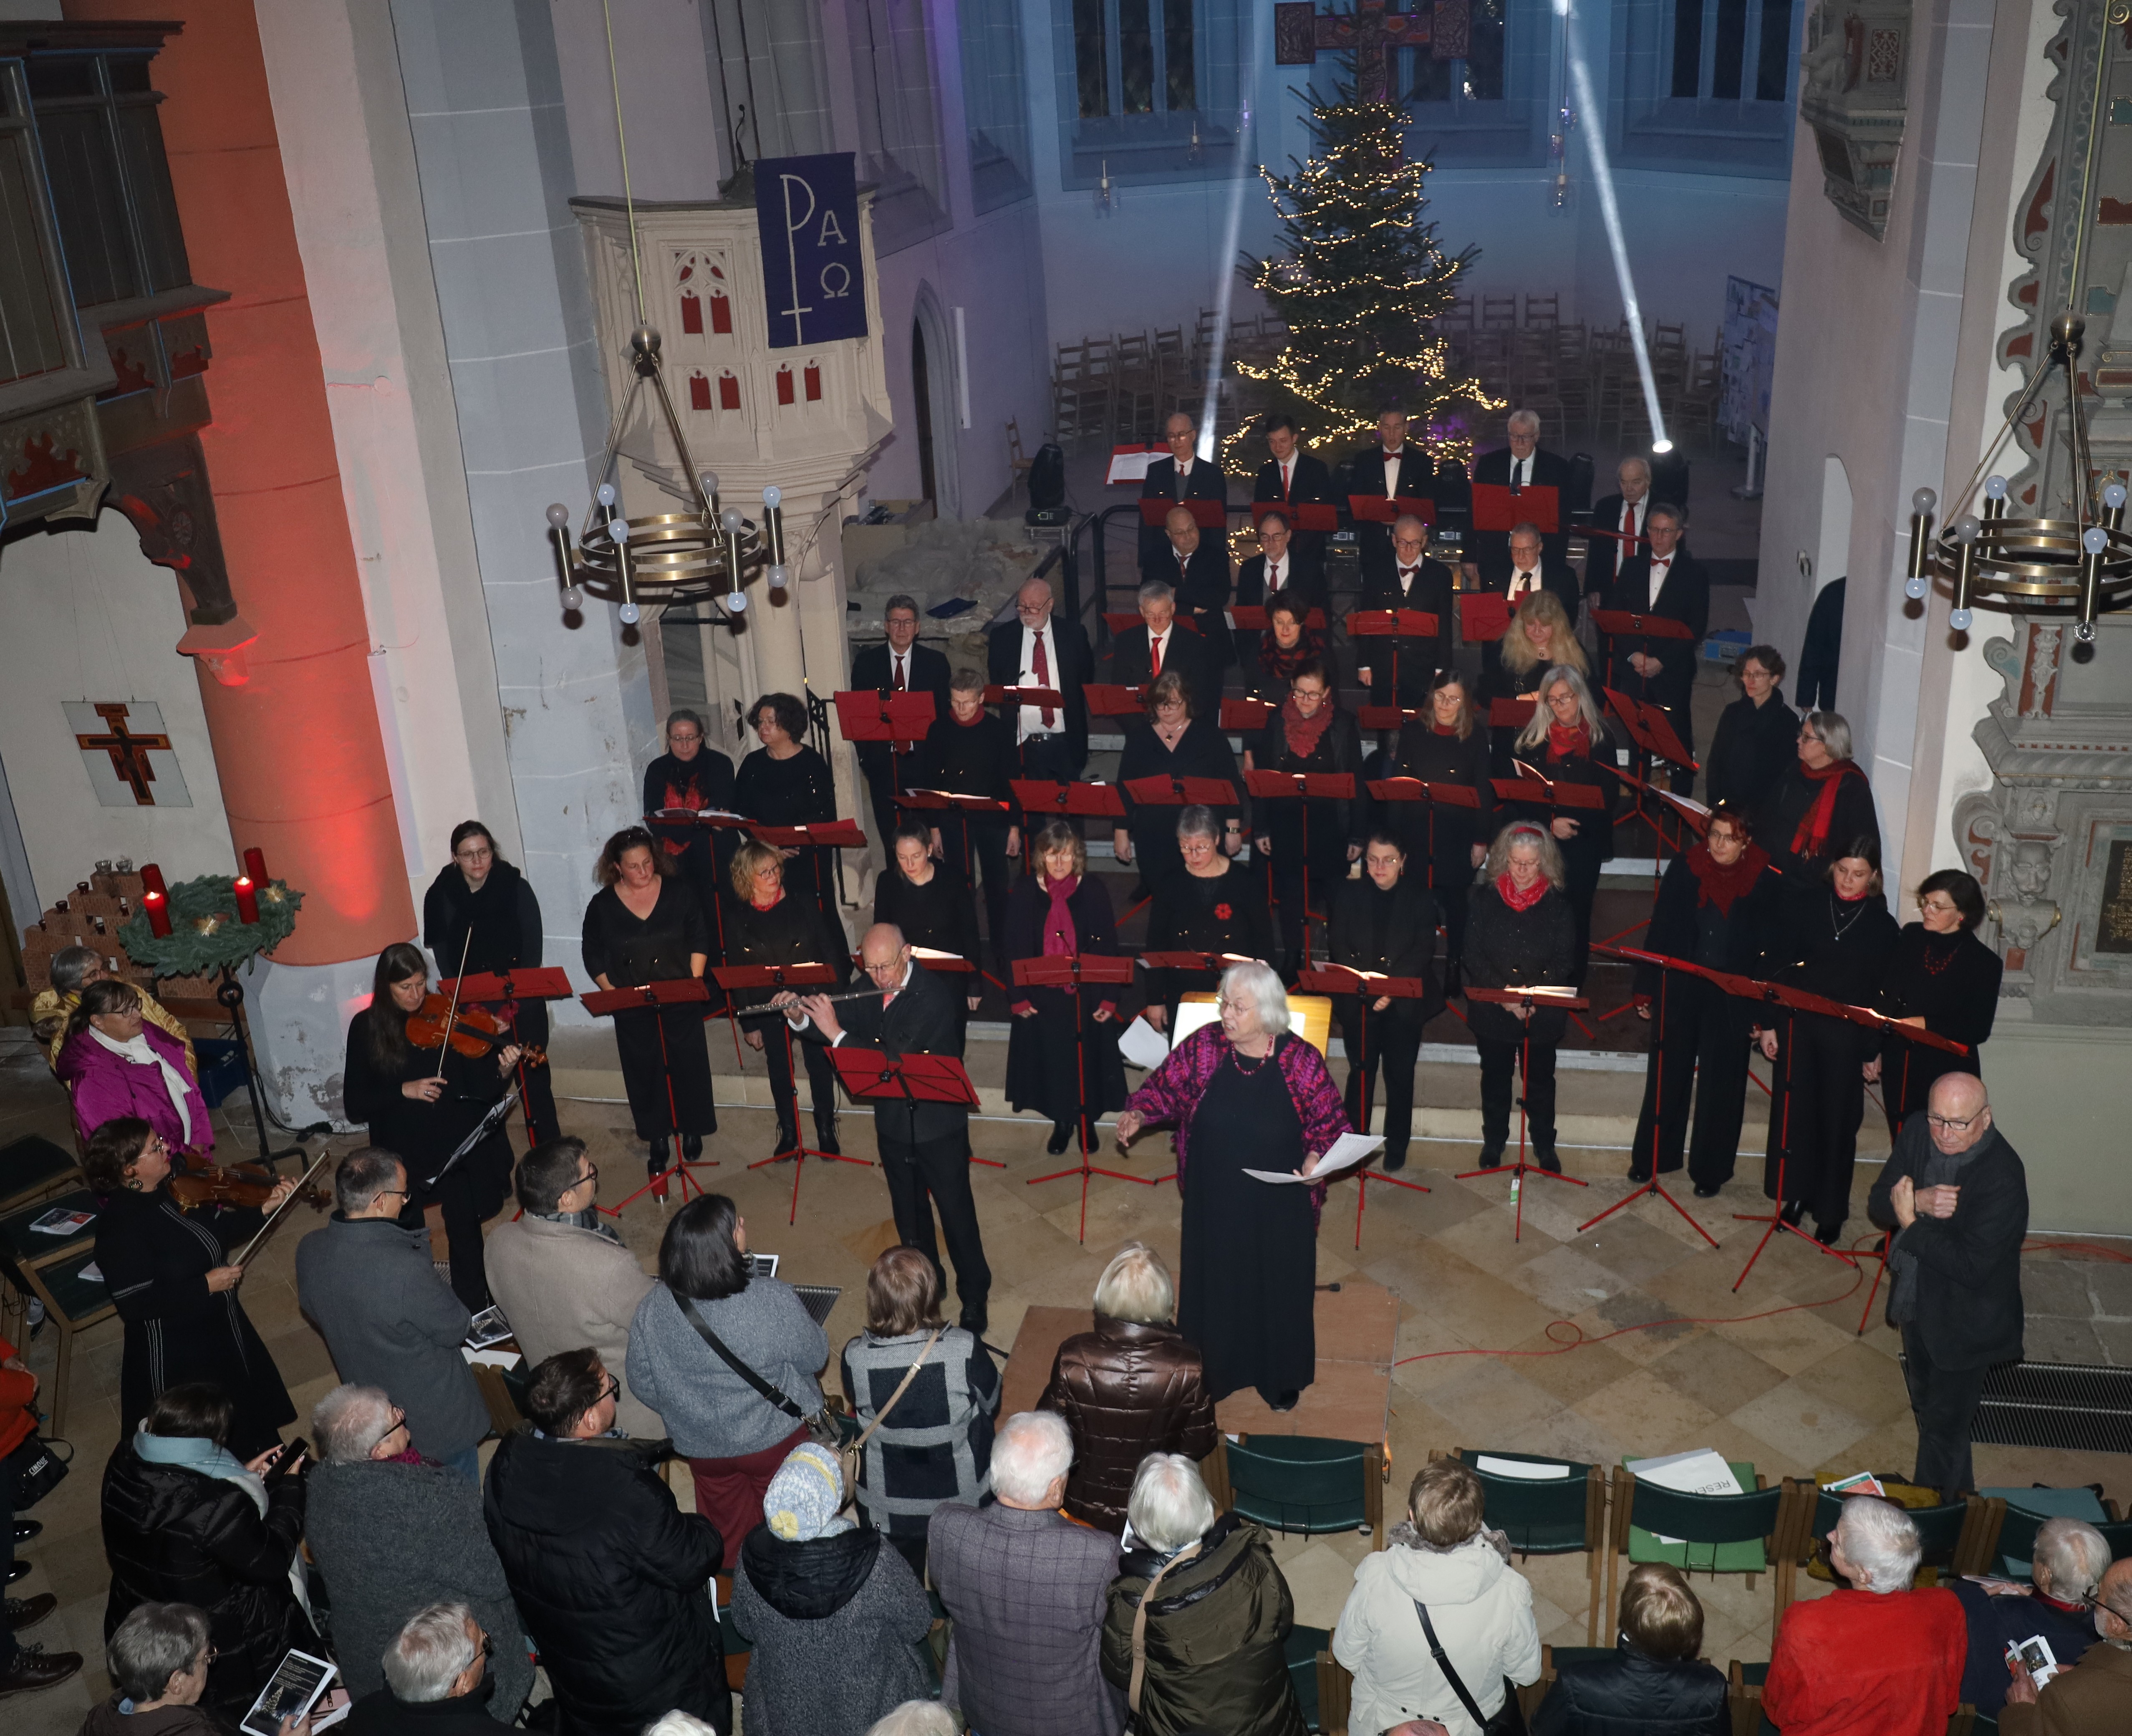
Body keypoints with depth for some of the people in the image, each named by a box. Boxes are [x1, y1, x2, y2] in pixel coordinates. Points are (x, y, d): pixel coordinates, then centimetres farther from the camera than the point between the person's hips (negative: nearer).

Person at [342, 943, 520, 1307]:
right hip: (402, 1152, 1)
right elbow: (354, 1104, -3)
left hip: (455, 1143, -1)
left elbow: (477, 1086, -5)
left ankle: (476, 1314, 8)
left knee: (465, 1232, -8)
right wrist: (403, 1090, -18)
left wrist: (501, 1072, -26)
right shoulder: (366, 1027, -2)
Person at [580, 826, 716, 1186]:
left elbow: (699, 939, 2)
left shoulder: (679, 894, -4)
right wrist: (613, 992, -5)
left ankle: (692, 1130, 26)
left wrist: (693, 981, -6)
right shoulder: (602, 905, -3)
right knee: (644, 1073, 8)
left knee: (688, 1065, 6)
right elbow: (592, 954, 4)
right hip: (632, 1009, 1)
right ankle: (657, 1140, 21)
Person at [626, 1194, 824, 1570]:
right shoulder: (773, 1300, -33)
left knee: (727, 1524, 30)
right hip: (777, 1439, -2)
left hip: (701, 1447, 2)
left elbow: (643, 1384, -8)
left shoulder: (651, 1310, -24)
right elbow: (815, 1355, -16)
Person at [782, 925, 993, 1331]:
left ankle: (974, 1294, 25)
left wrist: (836, 1033, -30)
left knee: (956, 1212, 7)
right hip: (893, 1124, 6)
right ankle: (927, 1282, 41)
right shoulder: (869, 990, -4)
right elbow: (845, 1026, 8)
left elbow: (898, 1058, -31)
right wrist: (803, 1018, -12)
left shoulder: (934, 995, -25)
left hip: (938, 1125, -6)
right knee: (909, 1214, 21)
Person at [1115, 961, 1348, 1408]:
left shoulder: (1302, 1061, -14)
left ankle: (1280, 1379, 39)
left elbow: (1330, 1123, -5)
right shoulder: (1202, 1046, -11)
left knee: (1278, 1289, 15)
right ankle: (1211, 1372, 39)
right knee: (1212, 1285, 16)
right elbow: (1164, 1088, 0)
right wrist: (1139, 1114, -18)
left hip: (1279, 1208, -1)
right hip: (1214, 1202, 1)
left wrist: (1316, 1156, -23)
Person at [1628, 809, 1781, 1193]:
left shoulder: (1766, 884, -7)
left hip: (1733, 1000, -1)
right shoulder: (1683, 870, -4)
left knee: (1721, 1086, 8)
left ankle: (1710, 1170, 21)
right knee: (1667, 1077, 13)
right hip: (1679, 992, 1)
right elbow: (1660, 932, 1)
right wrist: (1647, 989, 1)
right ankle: (1652, 1157, 28)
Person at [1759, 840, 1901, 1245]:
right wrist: (1770, 1024, 0)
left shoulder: (1882, 926, -2)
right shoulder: (1803, 907, 0)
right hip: (1798, 1026, 1)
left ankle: (1831, 1211, 17)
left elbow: (1884, 992, 0)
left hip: (1847, 1037, -1)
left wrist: (1874, 1049, -1)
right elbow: (1779, 968, 2)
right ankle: (1796, 1194, 25)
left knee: (1837, 1121, 5)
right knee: (1793, 1111, 8)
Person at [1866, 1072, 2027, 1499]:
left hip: (1964, 1321, -7)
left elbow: (1971, 1266, -32)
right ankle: (1957, 1483, 51)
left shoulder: (2003, 1176, -31)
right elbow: (1878, 1204, -6)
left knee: (1944, 1421, 7)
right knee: (1924, 1399, 27)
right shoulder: (1918, 1132, -12)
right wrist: (1920, 1202, -27)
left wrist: (1911, 1223, -25)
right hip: (1916, 1303, 7)